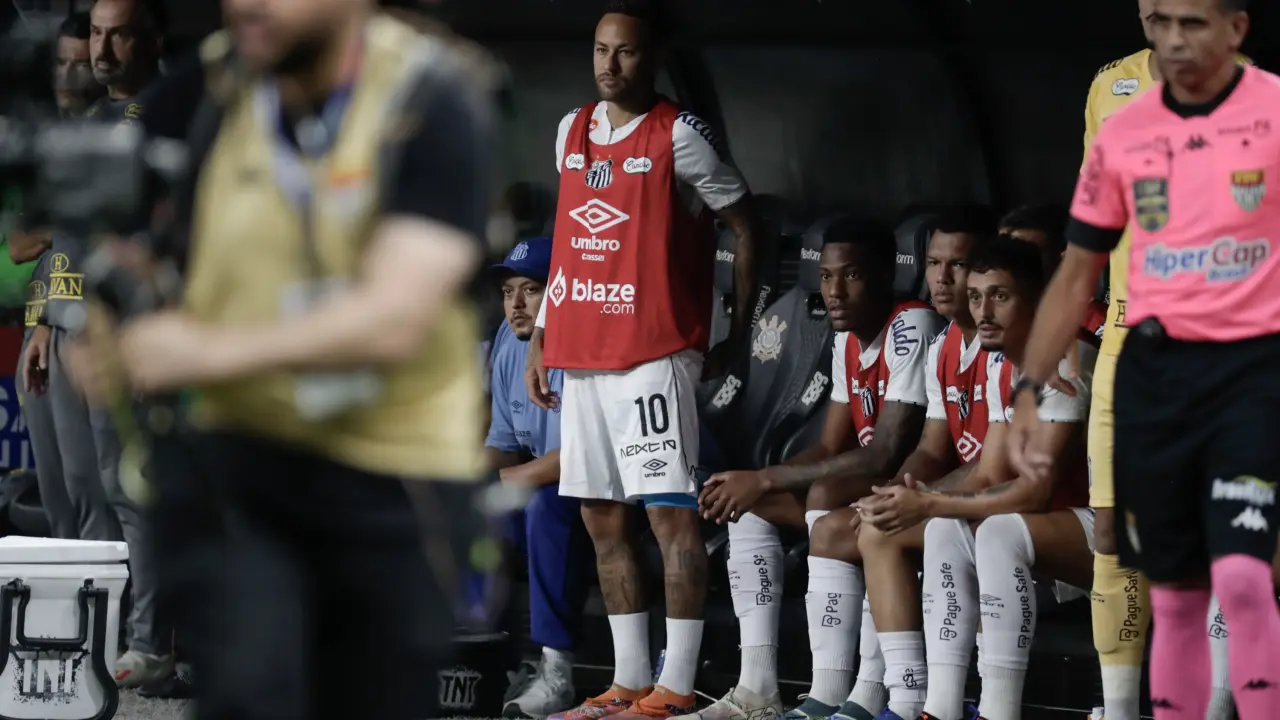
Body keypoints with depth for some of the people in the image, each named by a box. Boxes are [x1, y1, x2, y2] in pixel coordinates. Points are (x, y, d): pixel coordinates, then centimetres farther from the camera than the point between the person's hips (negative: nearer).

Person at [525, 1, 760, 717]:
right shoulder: (572, 132, 13)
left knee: (671, 512, -8)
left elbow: (747, 227, -2)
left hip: (655, 353, -7)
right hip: (581, 354, 7)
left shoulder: (681, 135, -6)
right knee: (603, 517, 8)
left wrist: (738, 337, -2)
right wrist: (542, 340, 17)